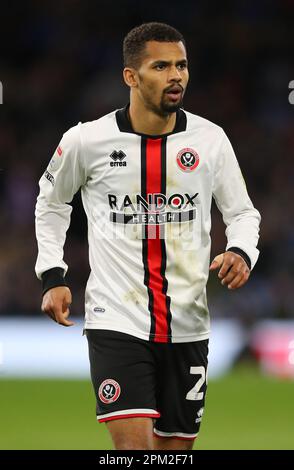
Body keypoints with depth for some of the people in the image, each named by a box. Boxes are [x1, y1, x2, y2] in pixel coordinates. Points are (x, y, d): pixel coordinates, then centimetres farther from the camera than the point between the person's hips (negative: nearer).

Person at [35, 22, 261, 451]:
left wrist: (241, 252, -10)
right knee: (135, 446, -18)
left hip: (187, 326, 3)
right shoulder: (87, 141, -4)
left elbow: (242, 212, 12)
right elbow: (52, 202, 14)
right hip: (116, 321, -3)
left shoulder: (210, 139, 0)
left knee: (176, 447, 9)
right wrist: (52, 275, 4)